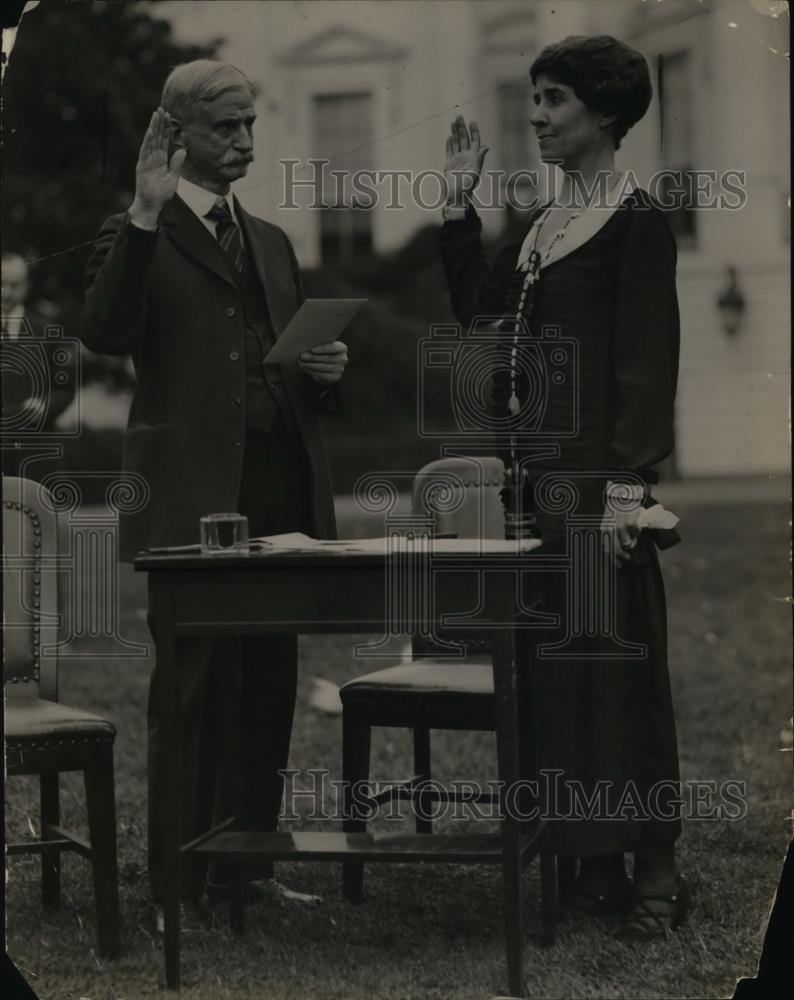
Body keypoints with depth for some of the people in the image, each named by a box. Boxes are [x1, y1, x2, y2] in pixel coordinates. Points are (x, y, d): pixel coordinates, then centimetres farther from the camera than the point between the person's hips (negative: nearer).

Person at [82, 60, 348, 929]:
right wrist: (147, 215, -21)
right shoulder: (136, 237, 2)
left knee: (267, 682, 7)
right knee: (194, 686, -4)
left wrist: (324, 373, 4)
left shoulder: (272, 243, 21)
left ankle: (247, 864, 17)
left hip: (279, 491, 6)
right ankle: (178, 887, 3)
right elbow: (105, 333, -17)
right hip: (192, 496, -6)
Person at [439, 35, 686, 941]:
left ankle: (654, 869, 4)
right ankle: (591, 861, 17)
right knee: (550, 666, 9)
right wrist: (459, 204, 11)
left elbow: (648, 360, -13)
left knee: (614, 662, -4)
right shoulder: (546, 222, 15)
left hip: (596, 475, -8)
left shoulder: (636, 224, -8)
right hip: (534, 475, 8)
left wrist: (627, 485, -19)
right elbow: (475, 306, 16)